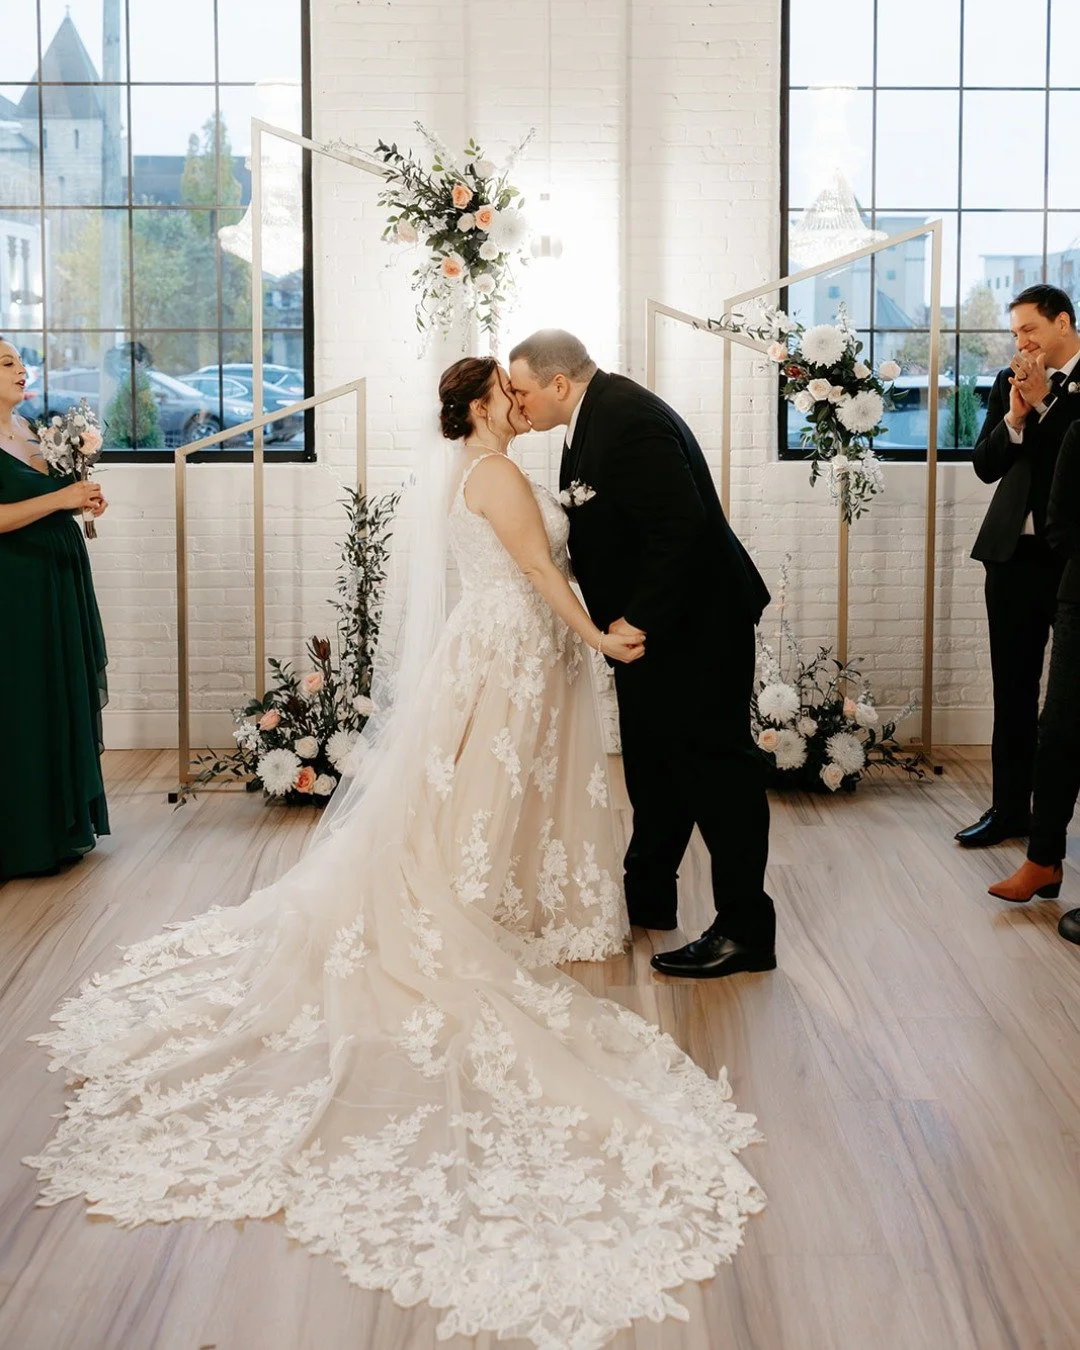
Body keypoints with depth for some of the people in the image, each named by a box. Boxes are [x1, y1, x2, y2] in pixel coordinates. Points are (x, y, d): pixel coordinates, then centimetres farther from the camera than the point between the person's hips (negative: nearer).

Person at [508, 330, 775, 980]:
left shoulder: (630, 421, -23)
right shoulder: (594, 417, 9)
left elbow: (681, 528, -30)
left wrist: (640, 620, -25)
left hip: (694, 621, -11)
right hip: (649, 621, 11)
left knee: (715, 765, -4)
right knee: (653, 761, 20)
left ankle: (745, 931, 4)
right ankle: (647, 898, 35)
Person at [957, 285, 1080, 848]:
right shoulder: (1010, 382, 9)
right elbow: (985, 467, 6)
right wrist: (1014, 417, -9)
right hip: (1015, 550, 4)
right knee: (1013, 689, 9)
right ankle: (1010, 807, 16)